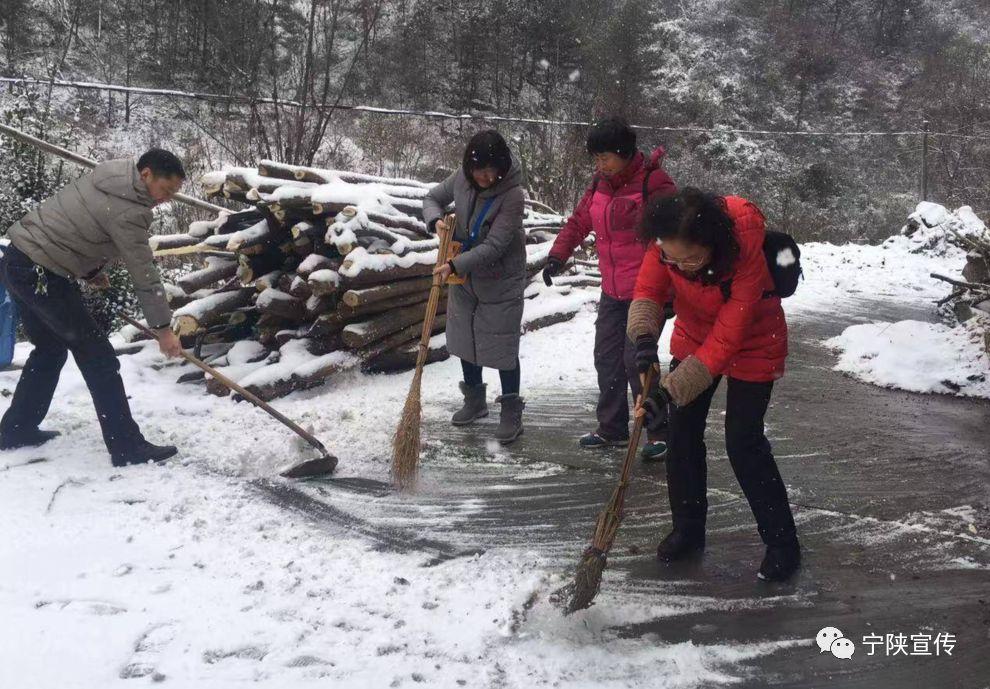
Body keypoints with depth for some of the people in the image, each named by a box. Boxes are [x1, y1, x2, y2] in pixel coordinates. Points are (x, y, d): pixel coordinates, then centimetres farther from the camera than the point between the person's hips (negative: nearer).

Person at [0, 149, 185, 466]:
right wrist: (163, 328, -12)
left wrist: (90, 268, 12)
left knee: (50, 349, 23)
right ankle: (127, 446, -3)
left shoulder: (106, 177, 9)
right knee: (98, 357, -5)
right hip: (41, 275, -10)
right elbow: (143, 273, -17)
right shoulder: (127, 211, -18)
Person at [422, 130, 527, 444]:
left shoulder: (512, 195, -25)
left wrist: (455, 265, -35)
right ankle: (475, 400, 33)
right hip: (464, 277, 6)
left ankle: (511, 411, 15)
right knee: (465, 338, 15)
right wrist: (436, 220, -15)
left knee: (503, 347, 0)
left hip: (500, 283, -6)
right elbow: (433, 198, 8)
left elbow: (494, 247, -28)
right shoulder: (462, 178, -8)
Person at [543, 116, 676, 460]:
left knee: (636, 359, -10)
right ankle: (612, 428, 26)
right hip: (612, 290, 8)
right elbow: (579, 221, 14)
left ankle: (659, 432, 5)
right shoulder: (600, 184, 8)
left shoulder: (654, 184, -15)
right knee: (607, 357, 12)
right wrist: (558, 255, -1)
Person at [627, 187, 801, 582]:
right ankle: (687, 529, 23)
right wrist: (644, 335, -41)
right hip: (693, 337, 5)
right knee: (681, 434, 5)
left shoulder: (749, 251, -37)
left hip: (751, 345, -5)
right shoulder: (665, 243, -25)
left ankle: (782, 544, 9)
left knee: (743, 442, -8)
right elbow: (648, 291, -17)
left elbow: (728, 335, -35)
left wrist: (672, 389, -39)